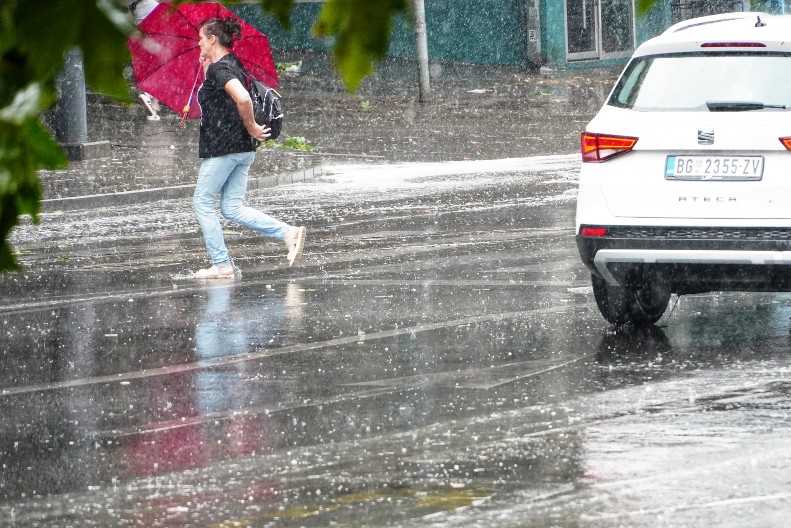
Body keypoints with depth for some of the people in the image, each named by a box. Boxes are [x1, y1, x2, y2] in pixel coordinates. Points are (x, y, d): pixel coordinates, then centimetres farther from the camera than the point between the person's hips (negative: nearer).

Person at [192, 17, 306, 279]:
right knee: (232, 207, 10)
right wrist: (206, 65, 18)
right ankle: (289, 233, -3)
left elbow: (242, 98, -33)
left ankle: (222, 265, 4)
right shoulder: (233, 64, 13)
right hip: (244, 148, 9)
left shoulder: (219, 69, -16)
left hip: (221, 149, -9)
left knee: (203, 203, 5)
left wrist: (251, 126, -18)